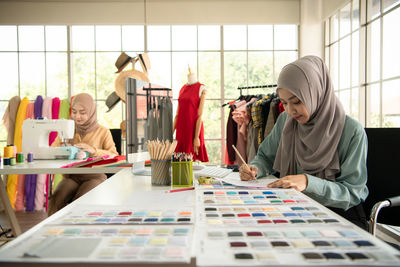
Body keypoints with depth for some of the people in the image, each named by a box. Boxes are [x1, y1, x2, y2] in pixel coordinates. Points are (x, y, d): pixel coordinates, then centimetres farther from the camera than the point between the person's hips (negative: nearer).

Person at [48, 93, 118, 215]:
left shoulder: (103, 132, 5)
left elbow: (114, 156, -4)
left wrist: (94, 150, -20)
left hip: (94, 176, -3)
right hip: (71, 176, 3)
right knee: (56, 200, -27)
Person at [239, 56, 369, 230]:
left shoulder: (352, 131, -13)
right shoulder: (285, 121, 1)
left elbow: (353, 192, -13)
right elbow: (266, 157, 13)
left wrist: (309, 182, -28)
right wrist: (254, 169, -10)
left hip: (340, 213, -4)